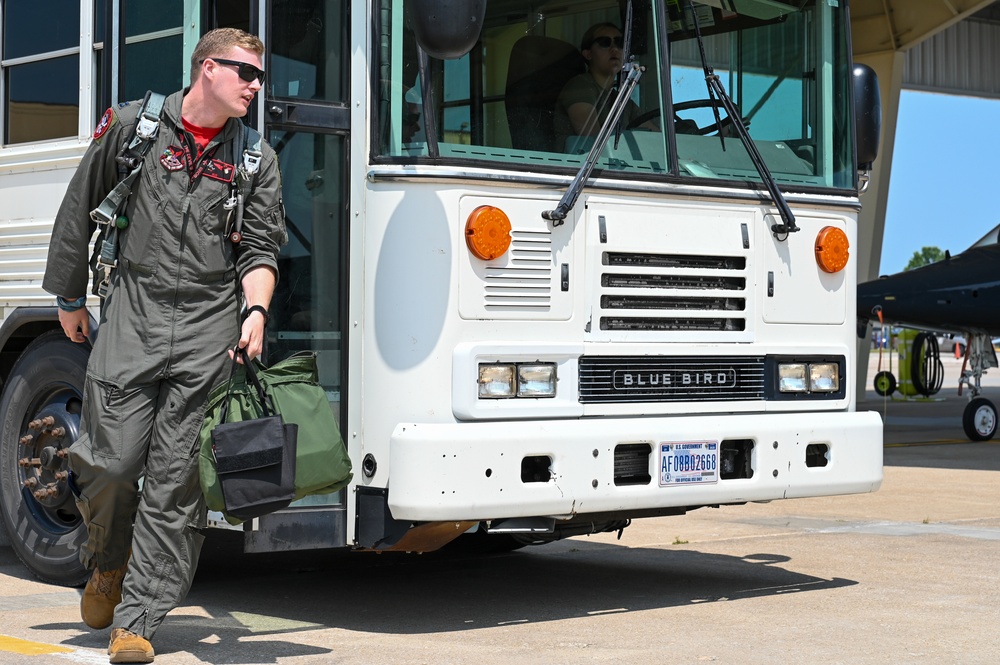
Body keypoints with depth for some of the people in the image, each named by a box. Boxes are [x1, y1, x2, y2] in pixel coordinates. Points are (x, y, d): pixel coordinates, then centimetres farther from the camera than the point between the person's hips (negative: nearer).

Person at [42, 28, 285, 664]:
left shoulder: (256, 159, 10)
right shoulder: (131, 126, 5)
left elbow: (260, 248, 8)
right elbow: (79, 211, 13)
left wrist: (256, 308, -12)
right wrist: (70, 298, 17)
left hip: (211, 328, 1)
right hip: (134, 317, -1)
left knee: (176, 477, -4)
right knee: (110, 462, -4)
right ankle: (109, 565, 28)